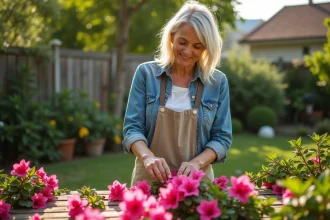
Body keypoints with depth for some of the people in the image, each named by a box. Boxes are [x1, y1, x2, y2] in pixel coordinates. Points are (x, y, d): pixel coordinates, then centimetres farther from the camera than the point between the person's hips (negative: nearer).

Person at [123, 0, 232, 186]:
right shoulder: (146, 73, 0)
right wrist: (148, 157, -21)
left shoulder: (218, 82, 2)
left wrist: (196, 162, -15)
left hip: (196, 182, 1)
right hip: (150, 180, 0)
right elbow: (132, 127, -2)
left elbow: (222, 137, 2)